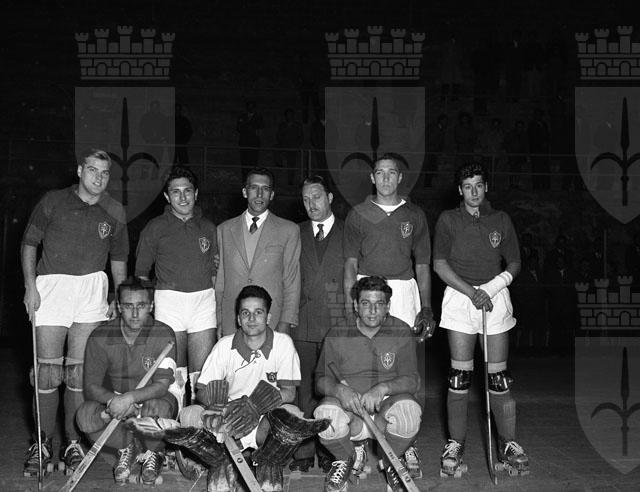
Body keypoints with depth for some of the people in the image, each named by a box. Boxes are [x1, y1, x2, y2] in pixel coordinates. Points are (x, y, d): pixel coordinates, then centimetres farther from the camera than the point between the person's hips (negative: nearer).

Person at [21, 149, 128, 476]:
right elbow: (29, 243, 5)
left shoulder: (114, 212, 10)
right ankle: (42, 443, 12)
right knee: (48, 372, -2)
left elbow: (118, 259, 16)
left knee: (79, 372, 3)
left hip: (92, 290, 2)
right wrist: (30, 285, -5)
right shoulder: (52, 202, 3)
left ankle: (73, 442, 14)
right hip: (51, 287, -2)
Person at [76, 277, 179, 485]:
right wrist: (112, 399, -33)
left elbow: (162, 386, -22)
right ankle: (126, 448, 3)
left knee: (157, 409, -38)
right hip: (114, 399, 2)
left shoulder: (163, 334, -17)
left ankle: (153, 453, -2)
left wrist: (130, 397, -40)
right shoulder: (101, 337, -10)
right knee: (85, 416, -27)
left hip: (154, 398, -2)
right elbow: (91, 386, -11)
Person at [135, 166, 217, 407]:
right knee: (173, 375, 0)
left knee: (203, 375, -3)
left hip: (204, 300, 2)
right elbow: (141, 271, 9)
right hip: (169, 299, -2)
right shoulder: (155, 228, 6)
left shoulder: (208, 227, 13)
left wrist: (216, 301, 7)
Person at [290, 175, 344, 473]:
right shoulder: (295, 234, 14)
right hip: (302, 325, 2)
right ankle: (303, 452, 8)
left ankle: (330, 452, 9)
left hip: (338, 324, -1)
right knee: (304, 390, 1)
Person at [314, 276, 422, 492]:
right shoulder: (337, 335, -1)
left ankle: (392, 461, 2)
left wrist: (383, 388, -29)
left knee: (409, 412, -34)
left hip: (387, 401, 0)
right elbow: (321, 380, -4)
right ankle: (348, 457, 5)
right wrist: (339, 389, -28)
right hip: (347, 403, 0)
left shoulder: (401, 332, -2)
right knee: (324, 416, -33)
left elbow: (411, 380, -9)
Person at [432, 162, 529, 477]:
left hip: (495, 297, 2)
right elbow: (439, 264, 0)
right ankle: (455, 444, 8)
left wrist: (496, 284, -9)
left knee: (499, 376, 1)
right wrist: (471, 292, -11)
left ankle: (508, 444, 12)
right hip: (459, 296, -1)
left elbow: (514, 263, 12)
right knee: (459, 376, -2)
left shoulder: (501, 220, 10)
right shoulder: (448, 220, 4)